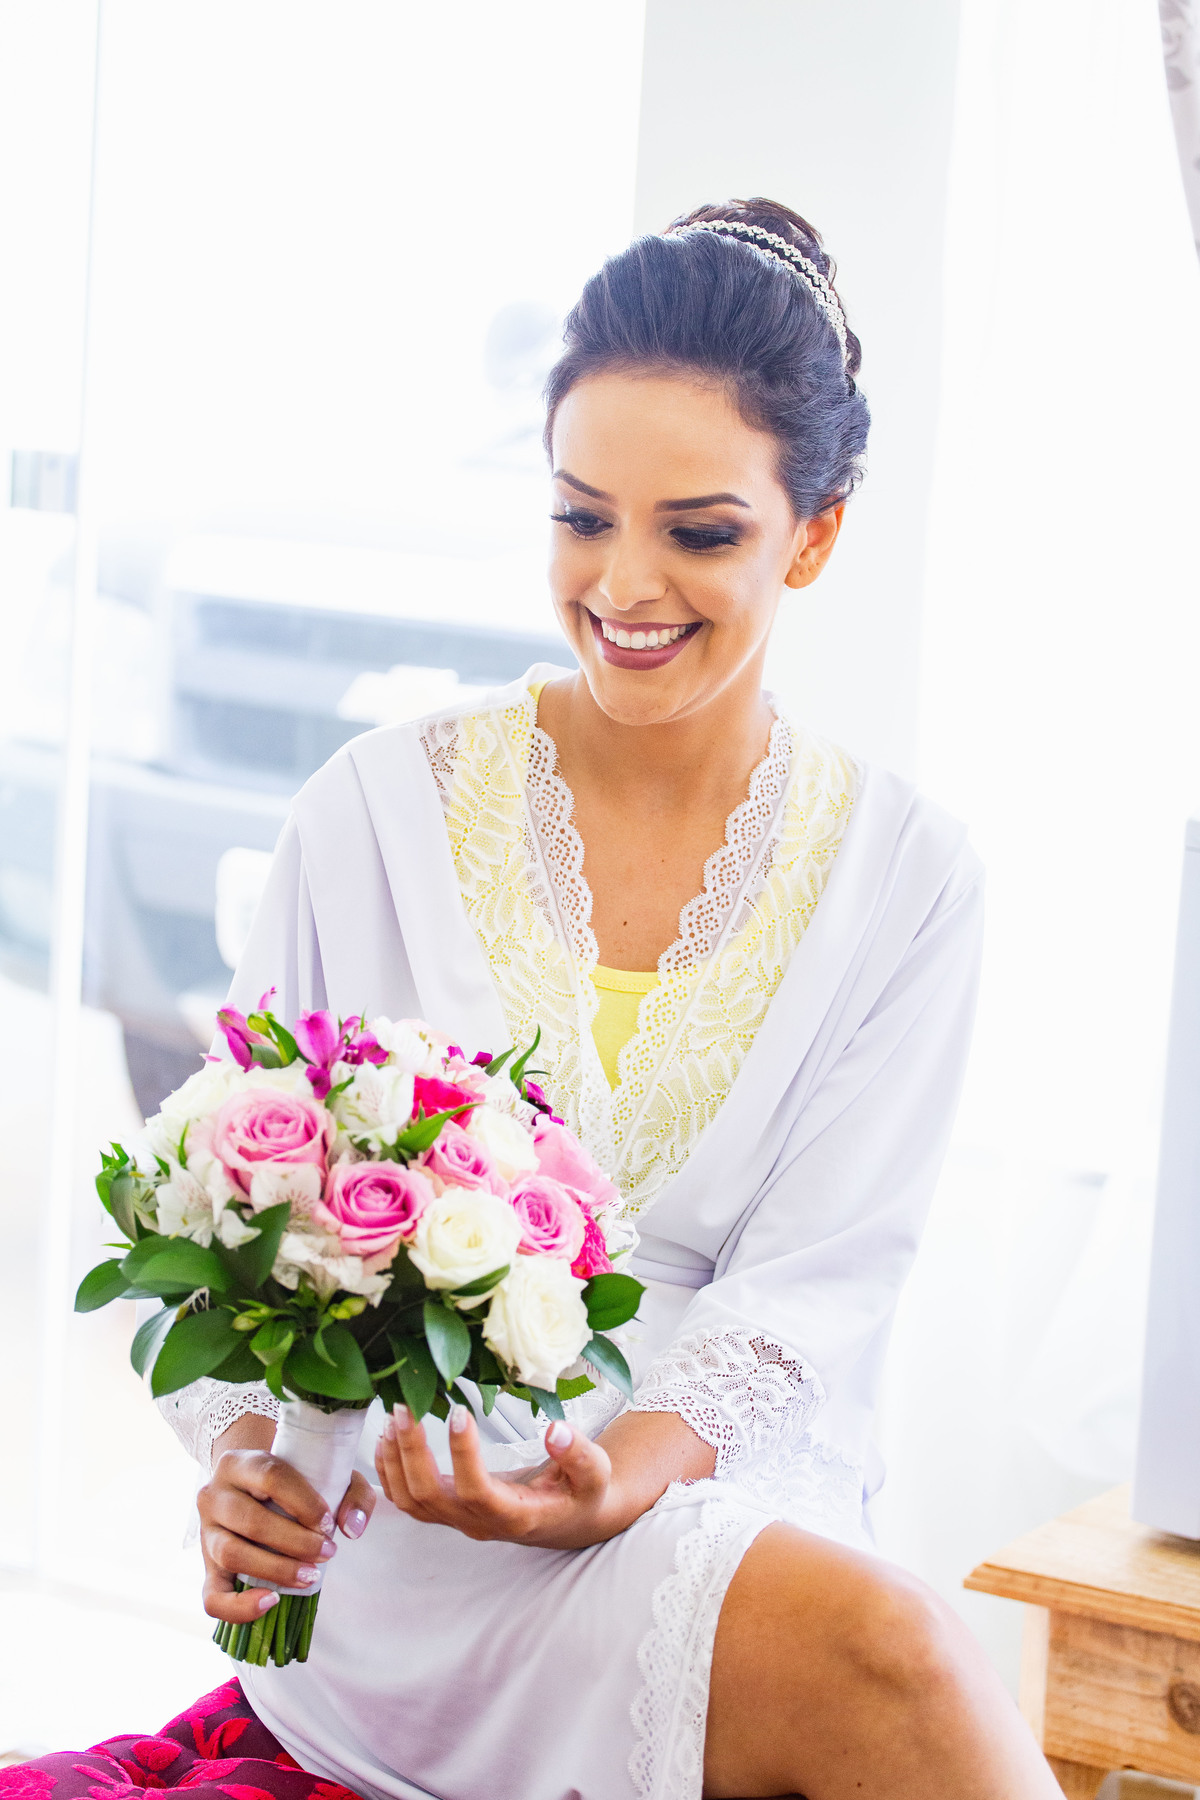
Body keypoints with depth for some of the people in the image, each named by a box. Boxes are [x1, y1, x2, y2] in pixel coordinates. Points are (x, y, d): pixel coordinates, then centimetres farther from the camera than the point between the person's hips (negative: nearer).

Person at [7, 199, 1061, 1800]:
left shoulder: (903, 874, 6)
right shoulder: (383, 811, 4)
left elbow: (815, 1288, -2)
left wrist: (627, 1470, -22)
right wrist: (244, 1444, -17)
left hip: (713, 1501, 3)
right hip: (391, 1538, -2)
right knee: (887, 1658, -32)